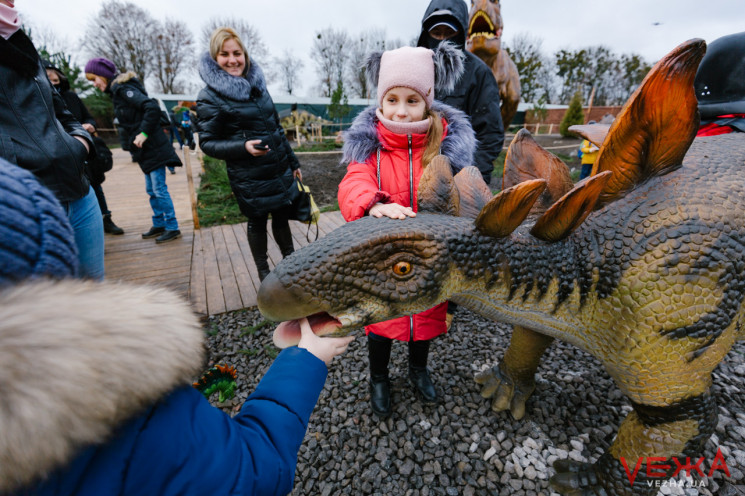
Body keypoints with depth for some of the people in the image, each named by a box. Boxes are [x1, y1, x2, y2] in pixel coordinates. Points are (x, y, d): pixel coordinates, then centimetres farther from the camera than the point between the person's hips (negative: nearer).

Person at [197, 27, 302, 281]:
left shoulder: (257, 85, 10)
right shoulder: (210, 97, -8)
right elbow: (207, 143, -6)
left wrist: (293, 162, 17)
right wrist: (243, 147, -23)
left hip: (280, 170, 5)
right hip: (249, 178, -5)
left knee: (282, 216, 13)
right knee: (257, 222, 7)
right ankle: (263, 270, 27)